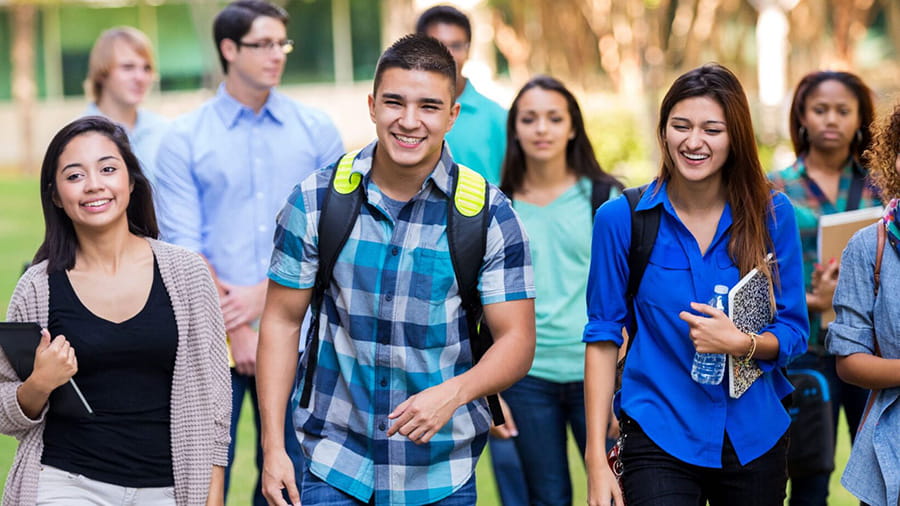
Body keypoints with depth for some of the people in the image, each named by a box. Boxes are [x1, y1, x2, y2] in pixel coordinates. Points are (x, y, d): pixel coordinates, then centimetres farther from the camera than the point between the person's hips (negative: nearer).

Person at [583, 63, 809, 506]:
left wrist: (742, 343, -19)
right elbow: (603, 337, -3)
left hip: (755, 437, 3)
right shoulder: (620, 218, -5)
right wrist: (596, 461, -7)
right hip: (660, 435, -2)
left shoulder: (772, 214, 0)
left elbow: (794, 332, 4)